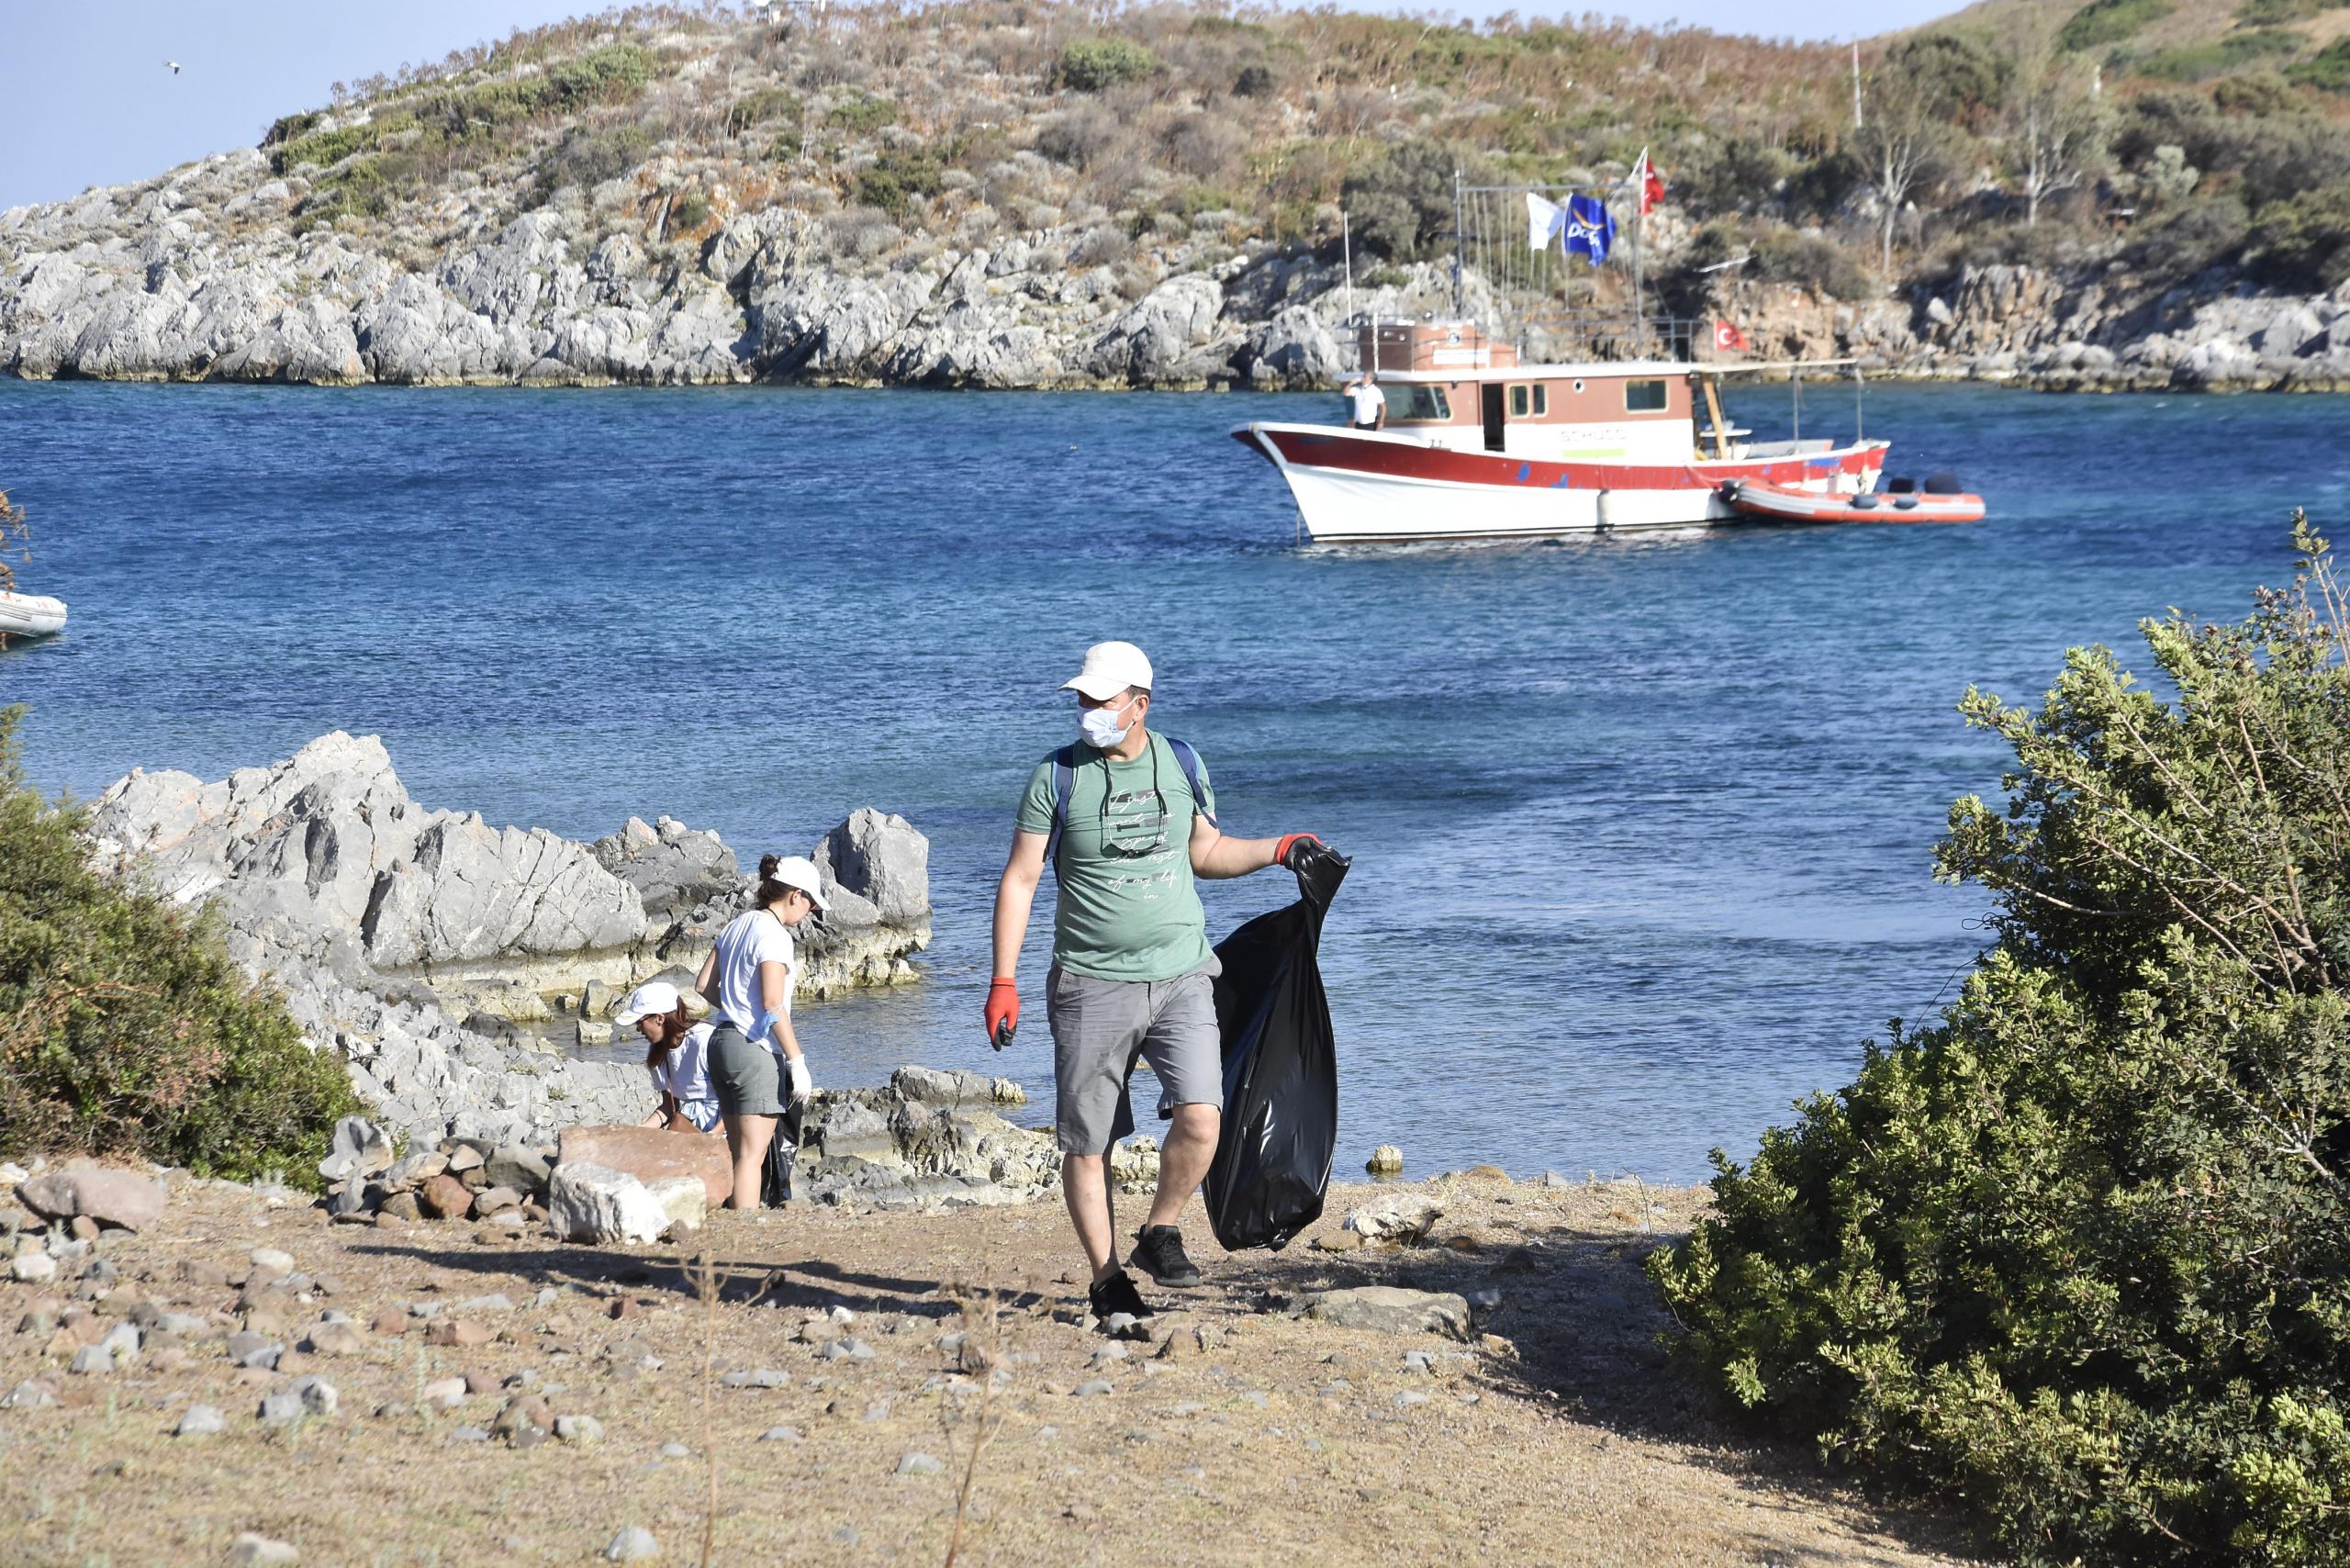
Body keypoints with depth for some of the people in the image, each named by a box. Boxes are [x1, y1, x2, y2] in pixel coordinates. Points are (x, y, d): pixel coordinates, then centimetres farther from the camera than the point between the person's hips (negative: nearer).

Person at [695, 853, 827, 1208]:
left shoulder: (737, 925, 12)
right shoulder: (773, 935, -14)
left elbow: (704, 985, 15)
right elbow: (773, 1005, -19)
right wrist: (797, 1062, -18)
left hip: (722, 1042, 9)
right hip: (756, 1049, -9)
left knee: (739, 1152, 14)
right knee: (752, 1155, -7)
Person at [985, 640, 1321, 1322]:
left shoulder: (1181, 764, 6)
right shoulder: (1058, 776, -3)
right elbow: (1020, 879, -1)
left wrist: (1278, 849, 7)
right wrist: (1003, 981, -6)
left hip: (1181, 976, 2)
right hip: (1093, 984, -2)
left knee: (1200, 1116, -16)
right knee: (1087, 1143, 1)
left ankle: (1160, 1235, 6)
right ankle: (1106, 1278, 14)